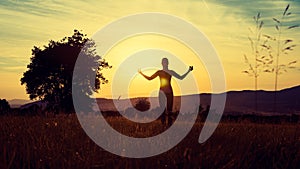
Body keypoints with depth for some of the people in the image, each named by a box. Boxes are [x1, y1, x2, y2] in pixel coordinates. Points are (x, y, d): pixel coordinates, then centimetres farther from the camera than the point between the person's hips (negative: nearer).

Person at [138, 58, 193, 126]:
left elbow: (181, 77, 8)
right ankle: (163, 124, 2)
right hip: (162, 92, 0)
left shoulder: (171, 72, 7)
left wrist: (188, 71, 3)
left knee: (169, 109, -1)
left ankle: (170, 124, 0)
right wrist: (141, 73, 3)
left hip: (169, 92, 0)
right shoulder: (159, 72, 5)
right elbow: (149, 78, 7)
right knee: (162, 109, -1)